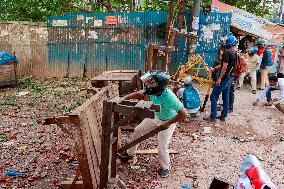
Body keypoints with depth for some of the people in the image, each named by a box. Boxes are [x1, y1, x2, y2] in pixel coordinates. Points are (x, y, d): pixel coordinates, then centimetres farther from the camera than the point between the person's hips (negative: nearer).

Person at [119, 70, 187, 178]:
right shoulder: (152, 91, -24)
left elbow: (184, 114, -40)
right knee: (138, 131, 13)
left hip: (168, 122, -6)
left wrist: (167, 123, -33)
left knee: (162, 148, -5)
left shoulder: (169, 97, -41)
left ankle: (165, 168, 27)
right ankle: (130, 154, 36)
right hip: (156, 117, 7)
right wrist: (123, 99, -18)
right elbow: (138, 94, -7)